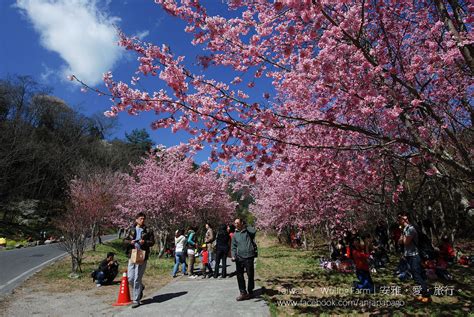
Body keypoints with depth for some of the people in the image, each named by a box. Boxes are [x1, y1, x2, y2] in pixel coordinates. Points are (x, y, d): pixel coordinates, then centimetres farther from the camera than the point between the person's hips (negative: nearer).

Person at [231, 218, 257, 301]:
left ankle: (250, 292, 23)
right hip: (239, 257, 4)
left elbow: (254, 231, -22)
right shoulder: (235, 234, 12)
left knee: (250, 275, 7)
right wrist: (233, 256, -2)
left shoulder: (248, 231, 1)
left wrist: (245, 227, -13)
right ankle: (243, 293, 16)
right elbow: (234, 246, 12)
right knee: (239, 276, 4)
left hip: (248, 257, -4)